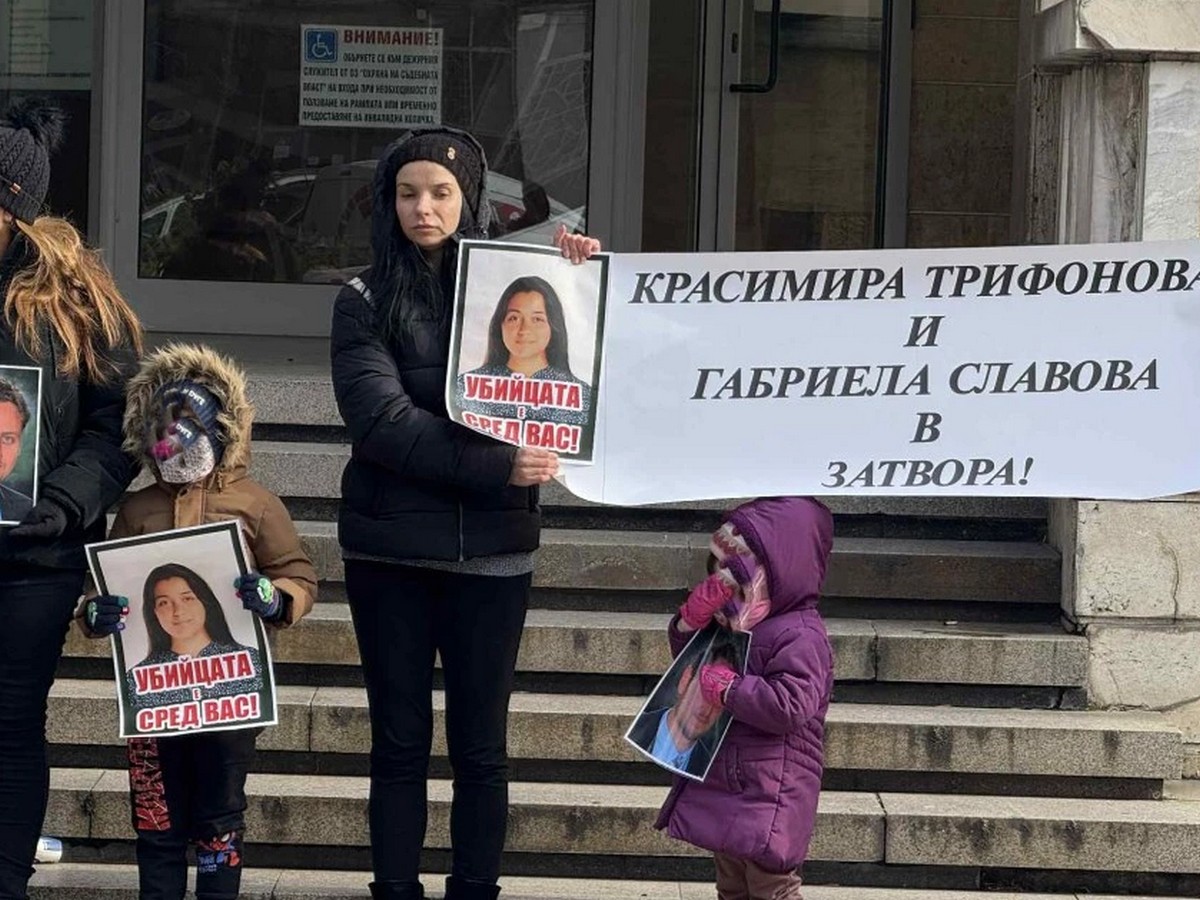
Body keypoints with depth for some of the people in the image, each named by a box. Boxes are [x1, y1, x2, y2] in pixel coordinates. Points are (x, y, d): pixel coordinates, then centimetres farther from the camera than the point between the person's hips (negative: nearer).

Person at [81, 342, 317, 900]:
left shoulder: (254, 504, 1)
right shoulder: (137, 509, 9)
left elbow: (300, 577, 0)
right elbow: (107, 582, 12)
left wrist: (275, 598, -22)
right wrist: (96, 614, -11)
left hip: (229, 692, -2)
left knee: (219, 819, 6)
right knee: (156, 819, 8)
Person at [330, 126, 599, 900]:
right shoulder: (367, 302, 0)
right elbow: (382, 421, -13)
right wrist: (495, 466, -21)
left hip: (492, 549, 1)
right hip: (391, 549, -1)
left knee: (480, 744, 6)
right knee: (400, 740, 6)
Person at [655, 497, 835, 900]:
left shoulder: (800, 637, -20)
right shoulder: (733, 625, 10)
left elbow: (789, 705, -31)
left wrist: (727, 687, -23)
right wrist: (691, 620, 1)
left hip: (770, 796, -10)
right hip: (723, 786, 10)